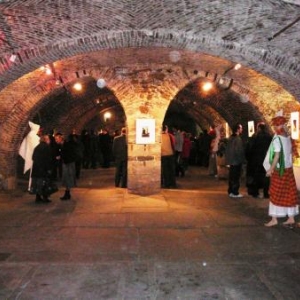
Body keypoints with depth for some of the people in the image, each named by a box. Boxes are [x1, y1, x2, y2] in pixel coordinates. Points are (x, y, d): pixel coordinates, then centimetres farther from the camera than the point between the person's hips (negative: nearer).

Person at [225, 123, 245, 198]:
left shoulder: (231, 137, 10)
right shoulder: (238, 139, -18)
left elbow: (228, 149, 13)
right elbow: (239, 150, -20)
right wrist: (242, 159, -7)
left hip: (231, 160, 9)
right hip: (236, 160, -9)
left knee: (231, 176, 13)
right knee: (236, 177, -1)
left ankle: (231, 191, 20)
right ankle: (235, 193, 4)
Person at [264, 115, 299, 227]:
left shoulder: (277, 138, -14)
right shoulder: (288, 137, 7)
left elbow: (277, 155, -18)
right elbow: (291, 152, 8)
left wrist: (271, 169, -15)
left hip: (279, 169, -7)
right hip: (288, 168, 7)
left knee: (275, 194, 1)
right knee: (290, 193, 9)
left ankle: (274, 219, 4)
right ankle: (291, 218, 14)